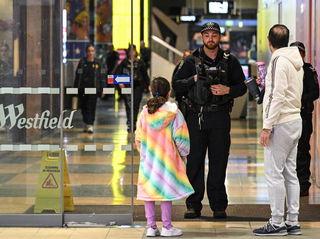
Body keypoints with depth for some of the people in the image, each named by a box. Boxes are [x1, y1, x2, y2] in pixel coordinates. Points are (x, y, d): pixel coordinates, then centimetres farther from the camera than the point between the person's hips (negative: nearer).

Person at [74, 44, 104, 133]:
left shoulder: (97, 63, 6)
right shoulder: (82, 62, 1)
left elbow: (100, 77, 9)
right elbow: (78, 76, 1)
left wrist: (101, 89, 6)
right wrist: (76, 88, -3)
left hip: (93, 89, 0)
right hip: (83, 88, 1)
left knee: (91, 107, -6)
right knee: (84, 107, 8)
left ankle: (90, 125, -9)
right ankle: (87, 124, 22)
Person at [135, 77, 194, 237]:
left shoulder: (144, 112, 0)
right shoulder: (173, 112, -10)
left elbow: (138, 139, 5)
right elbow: (180, 138, -8)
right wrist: (183, 154, 7)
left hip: (148, 159, 3)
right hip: (168, 158, -3)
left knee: (148, 192, 9)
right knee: (166, 192, 3)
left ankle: (151, 226, 11)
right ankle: (166, 227, 6)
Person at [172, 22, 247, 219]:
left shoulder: (230, 61, 7)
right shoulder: (192, 61, 6)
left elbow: (242, 86, 10)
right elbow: (176, 85, 6)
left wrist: (228, 90, -9)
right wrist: (193, 79, -10)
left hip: (220, 116, 0)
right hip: (196, 116, 0)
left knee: (219, 162, 2)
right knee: (194, 161, 1)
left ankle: (219, 205, 9)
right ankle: (193, 205, 7)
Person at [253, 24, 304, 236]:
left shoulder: (279, 61, -14)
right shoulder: (296, 62, 14)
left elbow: (278, 97, -20)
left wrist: (267, 127, -19)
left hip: (281, 123, -9)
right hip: (296, 121, 9)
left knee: (274, 174, -5)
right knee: (290, 173, 11)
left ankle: (277, 223, -2)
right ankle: (293, 222, 14)